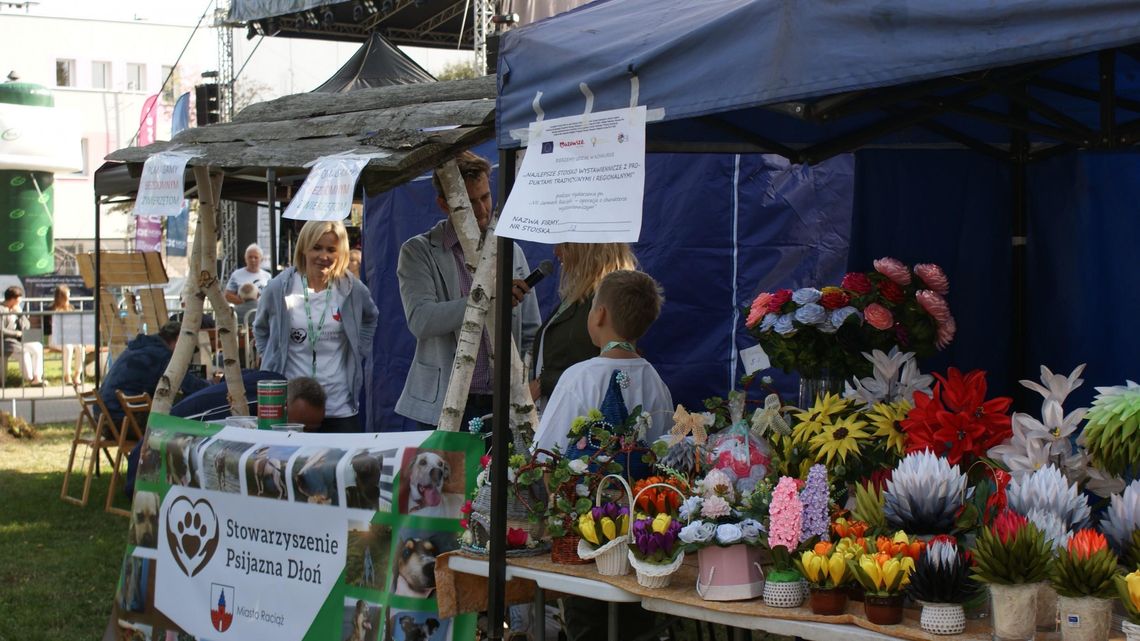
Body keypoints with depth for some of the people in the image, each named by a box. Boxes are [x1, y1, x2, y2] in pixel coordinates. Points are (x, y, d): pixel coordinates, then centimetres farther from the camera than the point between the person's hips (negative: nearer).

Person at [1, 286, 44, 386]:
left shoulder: (16, 309, 14)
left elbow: (27, 327, 10)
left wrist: (20, 313, -2)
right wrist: (17, 333, -15)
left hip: (17, 340, 8)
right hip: (5, 341, -8)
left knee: (38, 347, -12)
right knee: (24, 351, -30)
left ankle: (37, 377, -16)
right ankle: (28, 379, -18)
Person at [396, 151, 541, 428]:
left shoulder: (511, 252, 13)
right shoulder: (418, 252, 1)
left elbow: (530, 335, 16)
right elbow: (419, 320, -14)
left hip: (503, 405, 3)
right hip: (444, 407, -3)